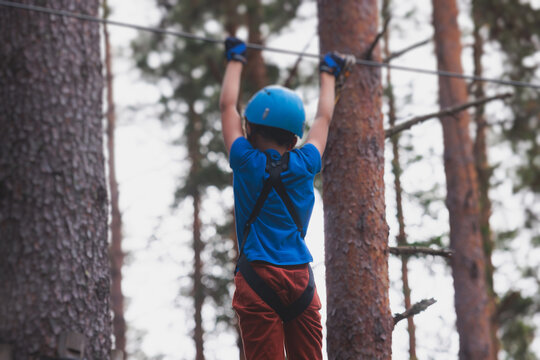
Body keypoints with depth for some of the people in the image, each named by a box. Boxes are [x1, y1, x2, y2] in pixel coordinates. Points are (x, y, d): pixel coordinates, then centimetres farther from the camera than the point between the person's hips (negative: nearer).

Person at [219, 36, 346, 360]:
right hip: (301, 281, 3)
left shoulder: (247, 162, 2)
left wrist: (236, 59, 32)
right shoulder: (304, 166, 8)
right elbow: (324, 118, 27)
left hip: (257, 278, -3)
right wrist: (329, 74, 44)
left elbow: (228, 105, 17)